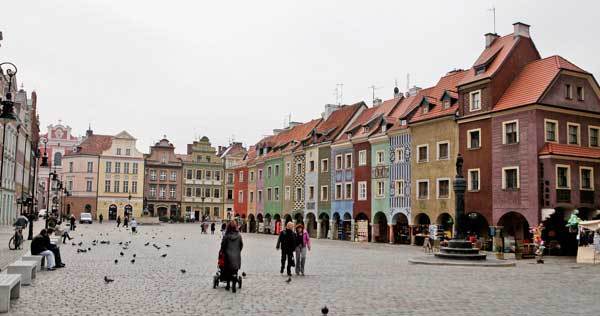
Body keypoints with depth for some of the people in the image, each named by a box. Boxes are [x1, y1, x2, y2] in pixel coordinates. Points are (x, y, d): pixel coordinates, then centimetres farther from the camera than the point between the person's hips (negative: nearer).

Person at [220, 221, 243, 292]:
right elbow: (241, 245, 3)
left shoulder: (226, 236, -12)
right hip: (236, 256, 1)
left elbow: (223, 246, -3)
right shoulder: (239, 235, -6)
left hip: (228, 256, -1)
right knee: (235, 272, 4)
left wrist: (223, 252, 15)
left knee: (228, 271, 13)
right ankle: (234, 286, -4)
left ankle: (228, 285, 23)